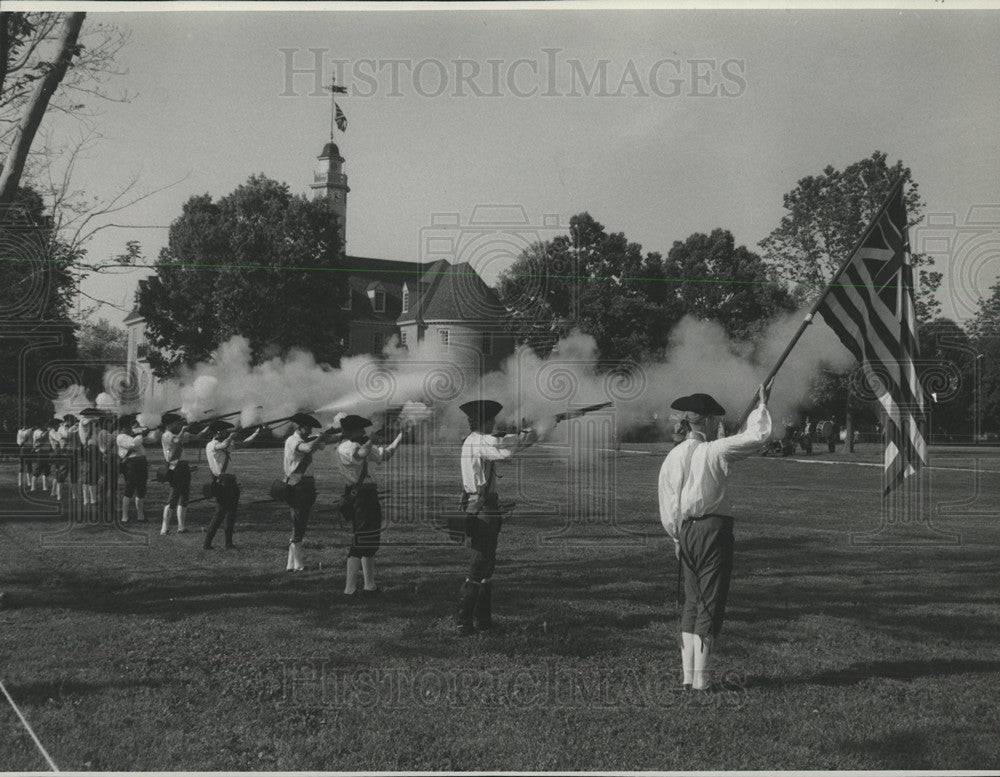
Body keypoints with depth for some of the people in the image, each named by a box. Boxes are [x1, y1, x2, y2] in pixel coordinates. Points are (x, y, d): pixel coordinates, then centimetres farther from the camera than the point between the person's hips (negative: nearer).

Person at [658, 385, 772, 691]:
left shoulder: (672, 457, 6)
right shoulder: (713, 451, -10)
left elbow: (666, 508, 9)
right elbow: (757, 436, -9)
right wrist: (761, 406, 6)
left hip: (685, 531, 6)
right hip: (713, 528, -6)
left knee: (692, 601, 14)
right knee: (711, 603, -1)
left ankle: (687, 674, 12)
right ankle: (701, 679, -1)